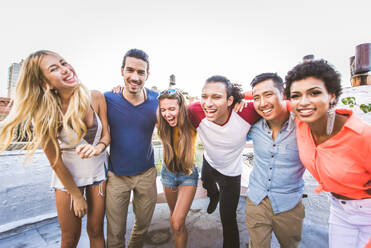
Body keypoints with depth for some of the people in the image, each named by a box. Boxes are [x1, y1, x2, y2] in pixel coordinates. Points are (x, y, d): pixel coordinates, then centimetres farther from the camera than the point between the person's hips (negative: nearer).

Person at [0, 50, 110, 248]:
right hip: (68, 176, -1)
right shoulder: (46, 115, -18)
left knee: (96, 231, 15)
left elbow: (106, 135, -3)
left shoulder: (95, 98, -13)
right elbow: (56, 162, -10)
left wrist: (98, 148, -26)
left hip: (98, 171, 2)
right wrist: (77, 196, -4)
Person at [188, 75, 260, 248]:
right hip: (209, 162, 4)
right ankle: (214, 196, 75)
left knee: (227, 218, 9)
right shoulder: (196, 111, -32)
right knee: (208, 186, 36)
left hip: (231, 172, -3)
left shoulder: (246, 112, -37)